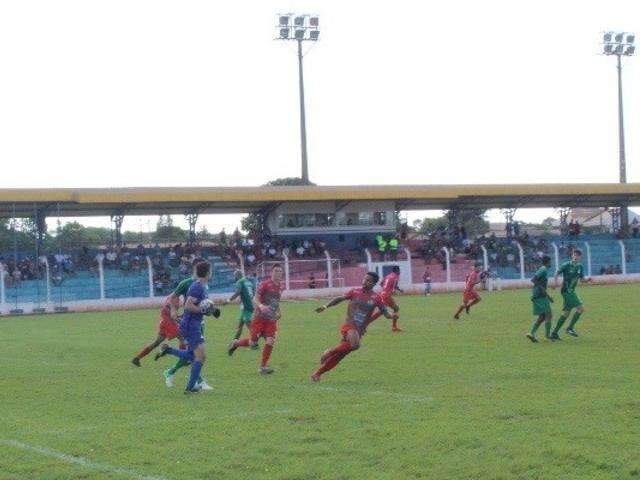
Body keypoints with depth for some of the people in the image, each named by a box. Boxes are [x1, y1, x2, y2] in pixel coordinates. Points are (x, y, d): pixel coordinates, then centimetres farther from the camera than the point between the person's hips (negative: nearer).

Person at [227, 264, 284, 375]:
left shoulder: (280, 287, 9)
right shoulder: (265, 284, -11)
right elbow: (256, 299, -15)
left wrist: (278, 312, 12)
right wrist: (261, 306, -34)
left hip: (271, 320, 5)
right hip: (259, 318, -5)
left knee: (270, 342, -10)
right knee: (253, 343, -2)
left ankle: (263, 366, 3)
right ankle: (236, 343, 28)